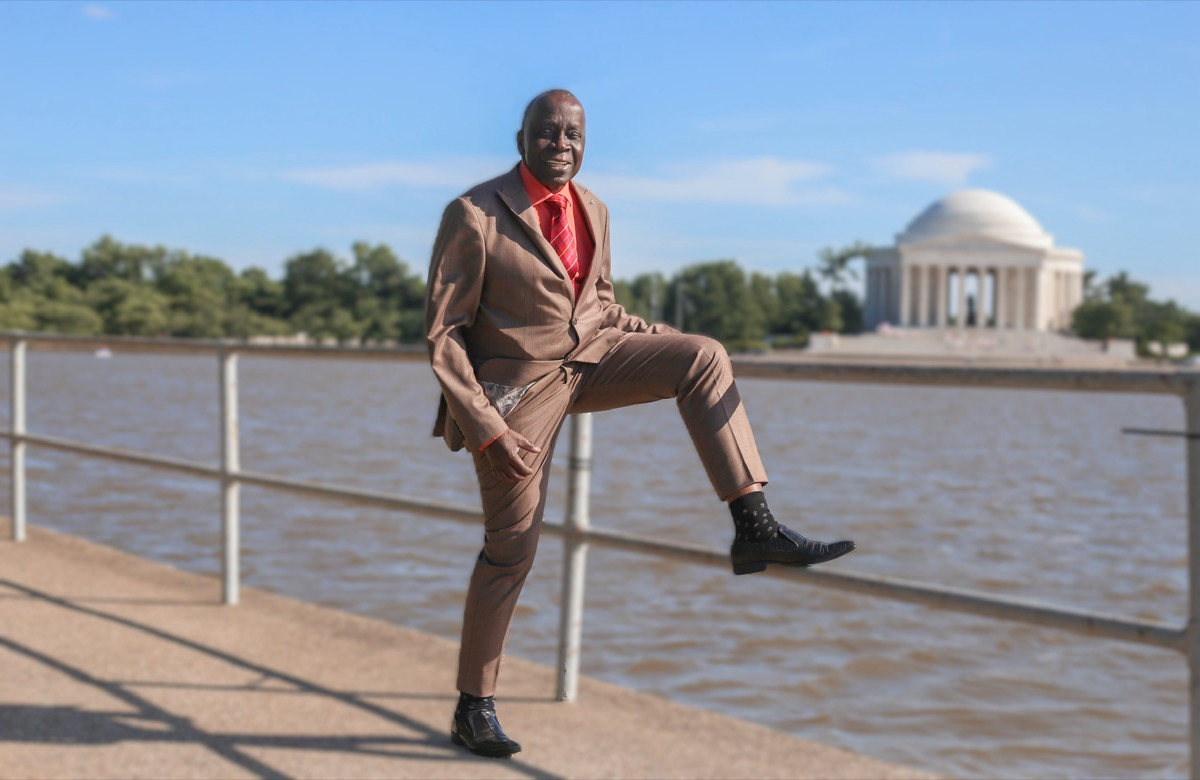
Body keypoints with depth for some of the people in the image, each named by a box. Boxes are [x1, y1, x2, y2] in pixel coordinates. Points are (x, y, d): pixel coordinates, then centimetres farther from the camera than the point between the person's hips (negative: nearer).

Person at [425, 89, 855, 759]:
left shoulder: (593, 211, 3)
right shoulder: (474, 215, -17)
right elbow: (443, 333, -15)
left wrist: (667, 346, 2)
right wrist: (484, 429, -21)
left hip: (588, 357, 6)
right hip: (517, 387, -5)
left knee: (705, 358, -14)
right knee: (512, 548, 2)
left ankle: (755, 528, -17)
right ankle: (474, 708, 19)